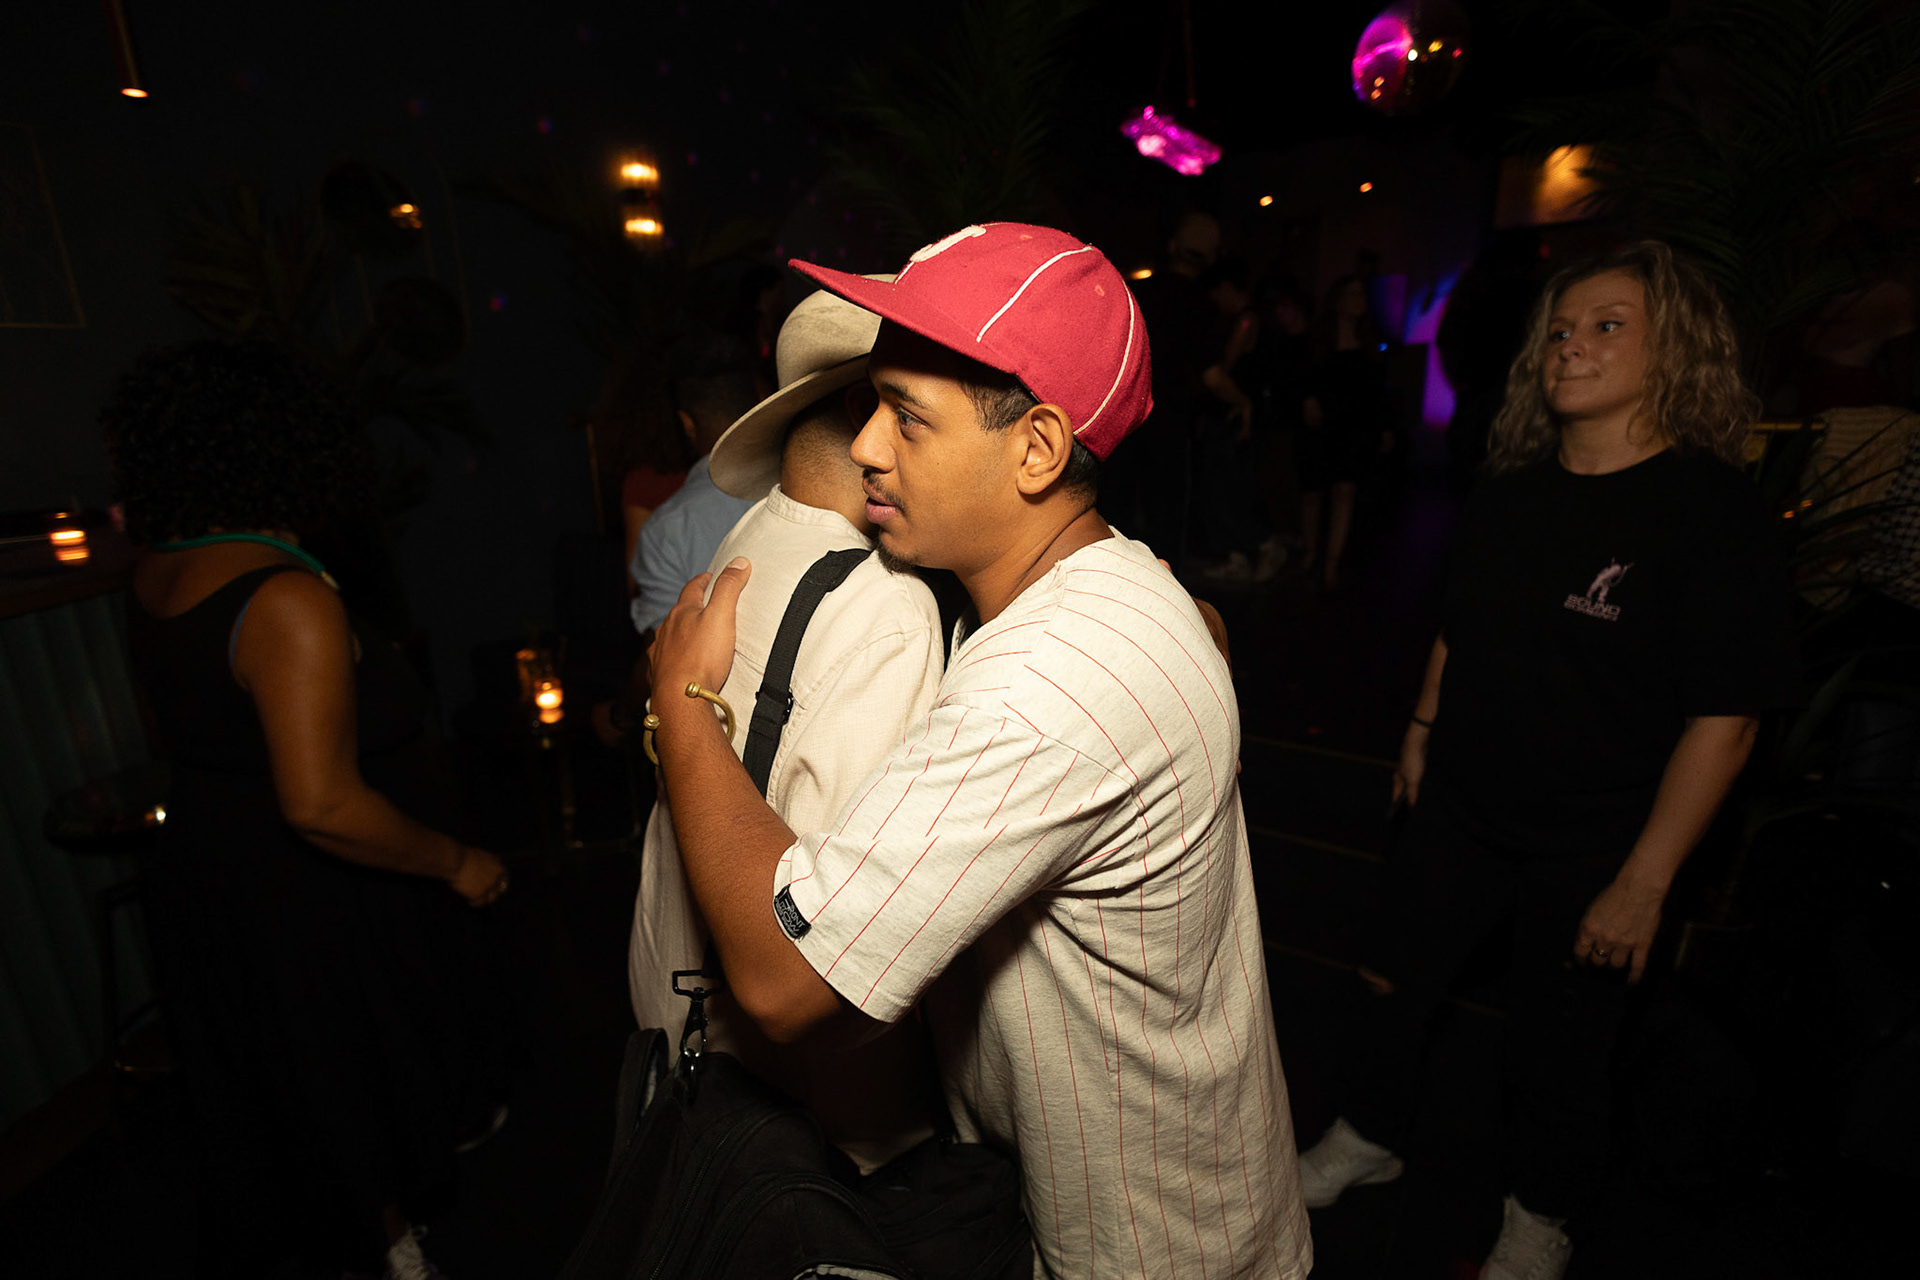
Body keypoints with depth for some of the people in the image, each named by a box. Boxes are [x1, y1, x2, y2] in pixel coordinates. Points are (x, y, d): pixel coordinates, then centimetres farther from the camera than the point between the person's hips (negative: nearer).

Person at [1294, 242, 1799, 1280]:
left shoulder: (1710, 510, -16)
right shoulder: (1509, 492, 1)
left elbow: (1724, 719, -17)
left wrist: (1644, 883, -18)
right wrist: (1422, 735, 14)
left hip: (1590, 848, -4)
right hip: (1461, 809, 5)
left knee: (1557, 1052, 15)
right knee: (1390, 987, 16)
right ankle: (1366, 1139, 44)